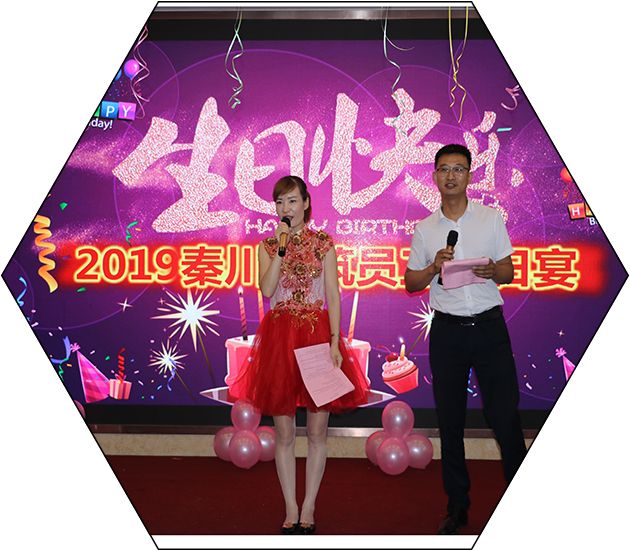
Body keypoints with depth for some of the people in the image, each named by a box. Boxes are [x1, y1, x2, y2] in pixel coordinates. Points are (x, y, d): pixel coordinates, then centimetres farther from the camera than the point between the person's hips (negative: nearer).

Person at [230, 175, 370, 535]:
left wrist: (335, 342, -9)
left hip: (317, 333, -1)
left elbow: (333, 295, 0)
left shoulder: (324, 243, 3)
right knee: (284, 432, 5)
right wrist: (281, 248, -11)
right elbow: (266, 290, -8)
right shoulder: (267, 246, 8)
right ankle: (291, 510, 16)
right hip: (279, 336, 1)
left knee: (317, 430, 2)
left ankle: (308, 509, 14)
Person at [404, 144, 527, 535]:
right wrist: (434, 268, -7)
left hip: (490, 327, -1)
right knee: (450, 422, 6)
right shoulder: (425, 229, 8)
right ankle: (458, 507, 17)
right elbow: (410, 283, 12)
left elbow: (509, 272, 7)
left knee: (506, 417, -5)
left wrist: (492, 271, -16)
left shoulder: (492, 218, 6)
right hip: (447, 330, 2)